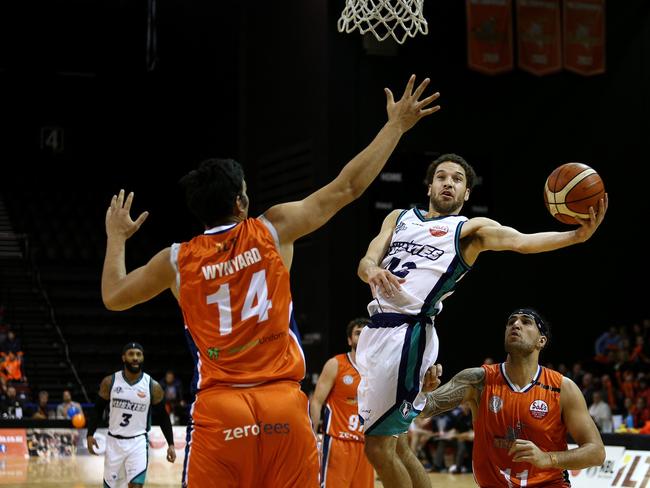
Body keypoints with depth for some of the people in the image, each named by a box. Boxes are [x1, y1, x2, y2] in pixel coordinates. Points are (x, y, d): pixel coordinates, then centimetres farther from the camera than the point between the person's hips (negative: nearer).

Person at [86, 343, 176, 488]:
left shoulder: (153, 386, -5)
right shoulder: (110, 382, -3)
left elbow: (162, 417, 4)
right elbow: (98, 410, 6)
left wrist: (171, 444, -1)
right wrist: (90, 435, -5)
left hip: (138, 442, -2)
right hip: (114, 441, 2)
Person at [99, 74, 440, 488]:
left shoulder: (176, 260, 5)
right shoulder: (272, 230, 3)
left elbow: (113, 297, 20)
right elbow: (347, 188, 8)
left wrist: (116, 238, 37)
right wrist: (396, 126, 17)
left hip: (218, 408, 0)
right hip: (284, 402, 0)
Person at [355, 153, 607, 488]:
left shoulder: (470, 229, 5)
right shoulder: (399, 218, 20)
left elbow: (521, 241, -13)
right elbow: (366, 261, 7)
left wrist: (576, 235, -32)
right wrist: (373, 270, -19)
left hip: (408, 334, -6)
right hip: (377, 330, 6)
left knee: (378, 447, -6)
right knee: (394, 447, 13)